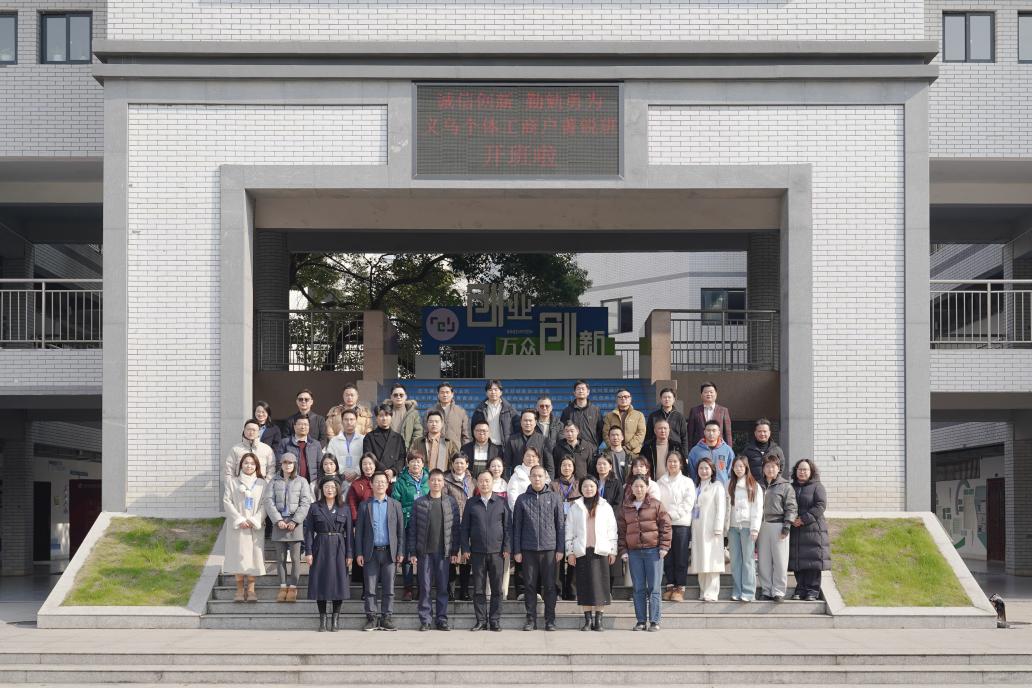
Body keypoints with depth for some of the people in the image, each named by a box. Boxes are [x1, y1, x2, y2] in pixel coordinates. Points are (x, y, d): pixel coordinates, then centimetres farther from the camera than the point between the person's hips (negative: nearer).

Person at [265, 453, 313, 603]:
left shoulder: (302, 481, 5)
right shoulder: (275, 482, 9)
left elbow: (305, 503, -2)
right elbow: (269, 501, 1)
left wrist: (295, 521, -11)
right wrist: (278, 520, -11)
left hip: (295, 523, -2)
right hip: (279, 522, 2)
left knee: (295, 557, -2)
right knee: (280, 557, 4)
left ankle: (293, 586, 4)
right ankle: (283, 586, 10)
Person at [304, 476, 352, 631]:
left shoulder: (345, 509, 6)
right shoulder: (315, 508, 5)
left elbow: (349, 533, 4)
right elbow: (308, 531, 2)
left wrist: (349, 554, -2)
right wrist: (308, 552, -7)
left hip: (339, 548, 0)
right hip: (320, 548, 0)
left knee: (338, 582, -1)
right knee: (320, 583, 0)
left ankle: (335, 619, 7)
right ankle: (322, 620, 8)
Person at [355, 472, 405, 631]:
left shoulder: (395, 505, 9)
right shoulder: (364, 506, 8)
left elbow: (400, 530, 7)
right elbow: (359, 530, 6)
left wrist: (400, 552, 0)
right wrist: (359, 553, -1)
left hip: (389, 552, 0)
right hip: (371, 552, 0)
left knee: (389, 588, 1)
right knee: (370, 588, 0)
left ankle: (387, 618, 6)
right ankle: (371, 618, 6)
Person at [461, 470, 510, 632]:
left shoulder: (502, 502, 5)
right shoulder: (471, 503, 8)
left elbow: (508, 526, 4)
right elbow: (464, 528, 8)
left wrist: (506, 548, -3)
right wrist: (465, 549, 0)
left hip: (497, 552, -1)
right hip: (477, 552, 1)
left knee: (497, 588, 1)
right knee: (478, 588, 2)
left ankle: (495, 620, 8)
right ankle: (481, 620, 8)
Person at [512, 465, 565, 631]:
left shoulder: (555, 498, 6)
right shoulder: (522, 499, 7)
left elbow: (561, 524, 6)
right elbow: (516, 526, 7)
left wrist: (560, 549, 0)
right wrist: (517, 550, 1)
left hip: (549, 548, -1)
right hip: (528, 549, 1)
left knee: (549, 586, 1)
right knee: (529, 585, 4)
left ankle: (550, 620, 7)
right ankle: (531, 619, 10)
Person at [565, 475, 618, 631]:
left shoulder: (605, 507, 10)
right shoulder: (575, 507, 10)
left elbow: (612, 530, 9)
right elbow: (569, 531, 8)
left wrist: (613, 551, 3)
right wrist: (569, 552, 2)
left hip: (600, 551, 0)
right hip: (581, 551, 0)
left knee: (600, 585, -4)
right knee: (584, 587, 0)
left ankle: (598, 620, 1)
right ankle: (588, 620, 6)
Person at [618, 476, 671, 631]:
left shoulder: (656, 505, 2)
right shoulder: (625, 507, 12)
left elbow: (665, 525, 0)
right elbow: (621, 530, 13)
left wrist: (664, 547, -7)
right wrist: (623, 551, 5)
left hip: (653, 550, -3)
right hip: (634, 552, 3)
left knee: (653, 588, -2)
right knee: (638, 589, 5)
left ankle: (654, 621, 1)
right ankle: (641, 621, 9)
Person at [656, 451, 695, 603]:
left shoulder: (687, 482, 6)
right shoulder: (660, 482, 13)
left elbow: (688, 504, -3)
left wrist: (672, 515, -10)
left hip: (681, 523, -2)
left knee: (681, 557, -3)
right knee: (667, 557, 2)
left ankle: (680, 588, 0)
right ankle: (670, 586, 9)